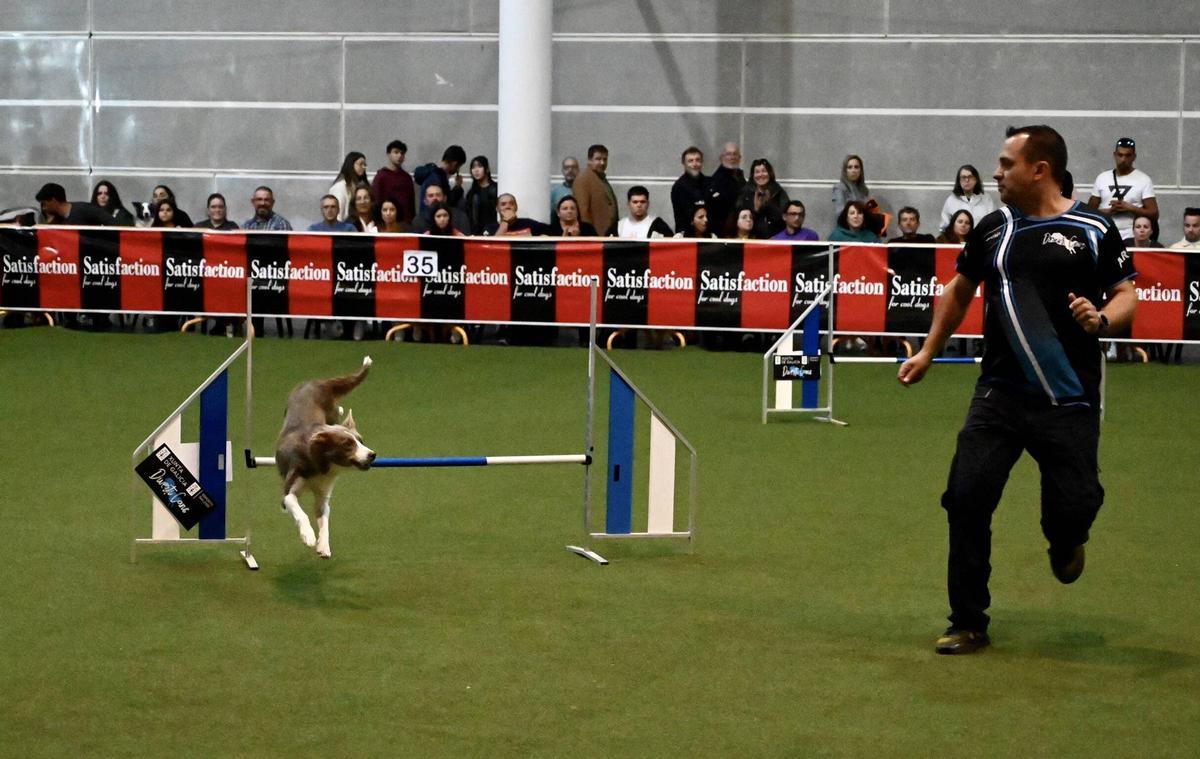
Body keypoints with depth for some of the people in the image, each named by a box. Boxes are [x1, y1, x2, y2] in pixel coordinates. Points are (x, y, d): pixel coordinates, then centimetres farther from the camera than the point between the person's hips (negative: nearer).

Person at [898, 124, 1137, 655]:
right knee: (967, 497, -8)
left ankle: (1064, 542, 34)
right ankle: (969, 626, 5)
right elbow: (960, 289, 23)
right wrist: (929, 352, 24)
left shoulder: (1094, 231, -2)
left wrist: (1103, 318, -18)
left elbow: (1127, 293, 4)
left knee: (1075, 505, -8)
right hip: (999, 391, 3)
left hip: (1069, 401, -3)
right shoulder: (992, 229, 8)